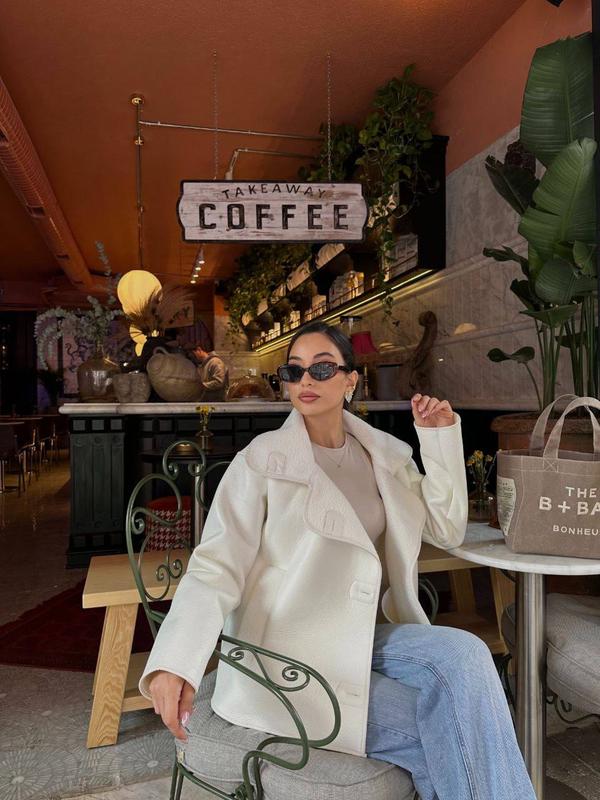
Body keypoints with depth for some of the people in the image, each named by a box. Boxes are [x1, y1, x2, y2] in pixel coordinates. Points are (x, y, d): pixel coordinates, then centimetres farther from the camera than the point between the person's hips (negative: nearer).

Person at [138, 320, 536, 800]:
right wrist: (174, 661, -30)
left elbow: (446, 531, 5)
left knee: (464, 654, -22)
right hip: (286, 655, -4)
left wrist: (441, 440, -4)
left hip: (361, 636, 5)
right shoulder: (262, 460, -10)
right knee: (443, 732, -17)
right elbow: (216, 569, -15)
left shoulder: (384, 454, 6)